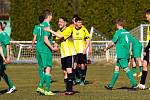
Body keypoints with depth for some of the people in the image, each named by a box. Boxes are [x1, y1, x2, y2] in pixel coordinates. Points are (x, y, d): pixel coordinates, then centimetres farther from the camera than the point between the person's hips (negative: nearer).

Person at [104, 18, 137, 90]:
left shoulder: (118, 32, -8)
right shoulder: (127, 32, 13)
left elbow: (113, 43, -6)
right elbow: (130, 43, 15)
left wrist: (106, 48, 10)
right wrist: (129, 53, 21)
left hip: (121, 54, -8)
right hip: (126, 54, 8)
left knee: (126, 68, -11)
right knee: (117, 68, 13)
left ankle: (134, 85, -20)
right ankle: (111, 85, 18)